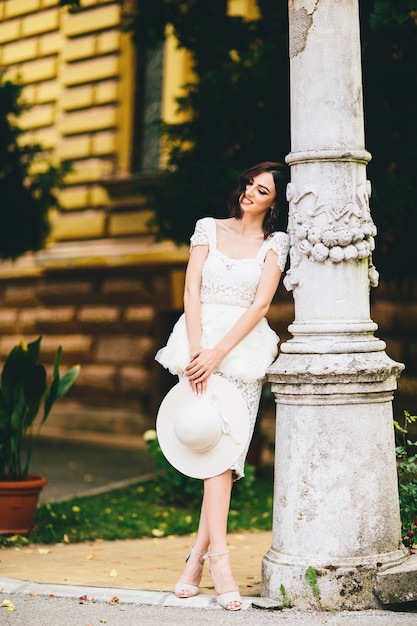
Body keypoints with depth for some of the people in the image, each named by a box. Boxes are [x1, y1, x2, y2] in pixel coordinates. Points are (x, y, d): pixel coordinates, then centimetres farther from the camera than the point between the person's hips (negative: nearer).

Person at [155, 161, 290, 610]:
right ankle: (218, 557, -15)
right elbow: (191, 291, 2)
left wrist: (217, 354, -14)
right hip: (201, 342, 0)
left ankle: (198, 555, 1)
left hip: (244, 347, 0)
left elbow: (260, 306, -4)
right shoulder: (209, 228, 11)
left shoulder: (275, 243, 7)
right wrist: (195, 349, -11)